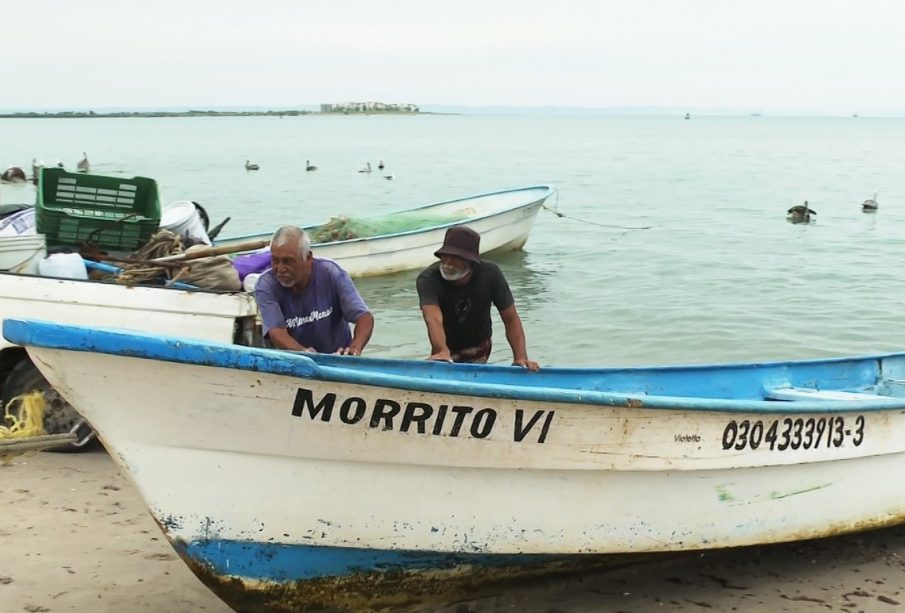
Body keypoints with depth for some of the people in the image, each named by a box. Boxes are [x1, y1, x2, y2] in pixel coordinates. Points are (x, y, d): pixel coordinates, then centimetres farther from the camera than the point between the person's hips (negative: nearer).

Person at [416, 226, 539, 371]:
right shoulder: (428, 279, -31)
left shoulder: (490, 275, -25)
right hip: (445, 347, 0)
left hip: (479, 351, 1)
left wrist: (521, 358, -35)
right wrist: (443, 352, -67)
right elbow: (434, 319, -48)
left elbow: (511, 319, -22)